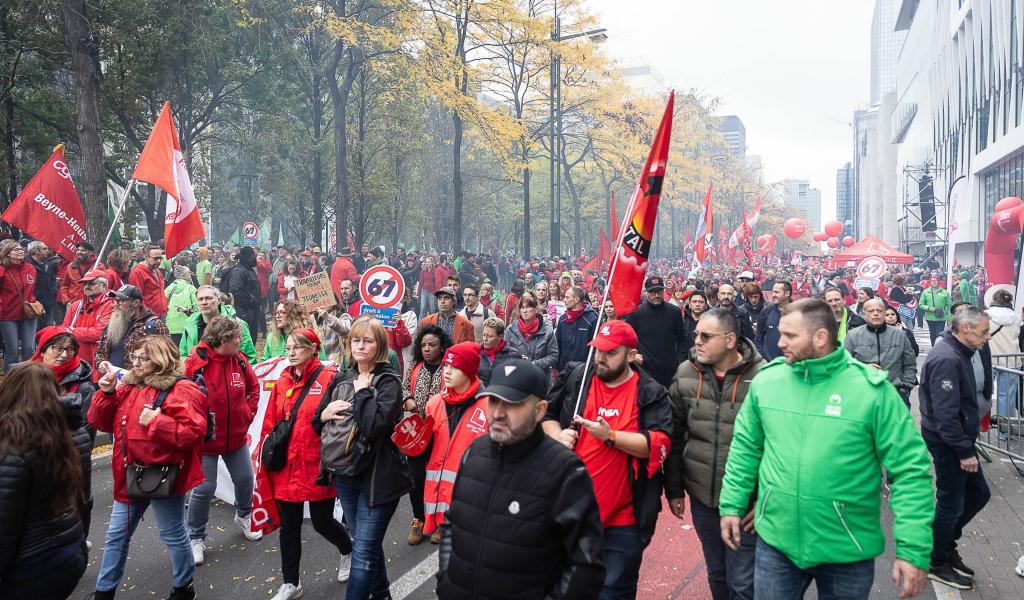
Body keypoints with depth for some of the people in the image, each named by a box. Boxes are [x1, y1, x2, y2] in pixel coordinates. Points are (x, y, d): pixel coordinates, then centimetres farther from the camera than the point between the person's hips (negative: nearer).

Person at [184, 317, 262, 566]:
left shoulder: (239, 360, -4)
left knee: (245, 479, 15)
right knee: (204, 489, 2)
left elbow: (253, 387, 12)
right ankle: (196, 538, 22)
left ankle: (243, 516, 43)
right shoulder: (194, 363, -20)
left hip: (237, 436, 5)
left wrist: (249, 412, 3)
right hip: (205, 440, -5)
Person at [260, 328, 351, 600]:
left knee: (322, 522, 8)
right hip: (286, 467, 5)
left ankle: (348, 551, 41)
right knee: (289, 525, 14)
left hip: (318, 466, -5)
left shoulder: (328, 378, -11)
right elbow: (270, 424, 8)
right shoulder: (282, 382, 6)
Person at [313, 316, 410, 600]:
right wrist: (324, 414, -9)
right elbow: (317, 425, 12)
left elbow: (374, 426, -25)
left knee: (364, 551, -3)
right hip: (345, 473, 6)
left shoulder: (389, 381, -11)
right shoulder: (341, 379, 7)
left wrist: (362, 391, -16)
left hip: (377, 476, -6)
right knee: (367, 543, 21)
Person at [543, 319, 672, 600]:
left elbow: (660, 445, -16)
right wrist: (557, 435, -9)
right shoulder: (575, 379, 3)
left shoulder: (651, 394, -6)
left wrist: (610, 436, -25)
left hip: (623, 518, -3)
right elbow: (546, 414, 13)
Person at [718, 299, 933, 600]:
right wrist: (732, 504, 5)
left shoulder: (872, 390, -14)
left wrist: (914, 549, -15)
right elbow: (745, 447, 7)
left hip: (847, 551, -2)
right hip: (775, 542, 2)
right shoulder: (766, 380, -4)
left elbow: (910, 470, -11)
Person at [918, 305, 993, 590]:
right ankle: (936, 563, 19)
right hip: (947, 442, -10)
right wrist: (965, 451, -22)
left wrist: (967, 445, 18)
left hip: (958, 439, 10)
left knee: (979, 493, 18)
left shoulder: (957, 353, 9)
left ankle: (946, 543, 33)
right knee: (951, 503, 3)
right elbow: (946, 414, -27)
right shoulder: (947, 360, -24)